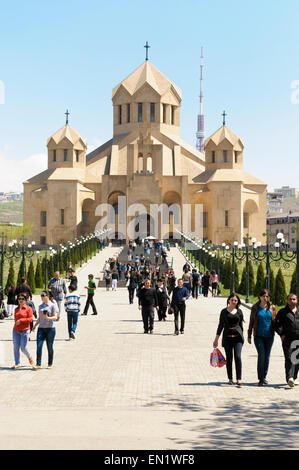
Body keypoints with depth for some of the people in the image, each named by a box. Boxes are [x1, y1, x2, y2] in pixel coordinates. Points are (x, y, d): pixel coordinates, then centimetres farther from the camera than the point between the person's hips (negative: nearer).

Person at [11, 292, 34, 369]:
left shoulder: (28, 308, -2)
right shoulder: (16, 309, 13)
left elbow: (30, 319, -9)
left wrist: (21, 320, -14)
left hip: (25, 331, -5)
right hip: (16, 331, 5)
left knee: (23, 348, -7)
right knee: (16, 348, 0)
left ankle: (30, 358, 23)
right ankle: (17, 364, 7)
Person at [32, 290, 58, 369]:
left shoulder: (52, 306, -2)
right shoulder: (40, 306, 14)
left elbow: (55, 317, -7)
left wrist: (48, 318, -25)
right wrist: (35, 326, 7)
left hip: (50, 328, -4)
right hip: (41, 328, 4)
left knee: (49, 347, 3)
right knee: (39, 346, -8)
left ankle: (50, 364, 14)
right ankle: (38, 364, -6)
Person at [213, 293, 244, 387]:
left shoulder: (239, 311, 7)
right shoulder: (224, 311, 4)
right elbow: (221, 325, 6)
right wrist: (216, 339, 4)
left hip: (237, 337, 0)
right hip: (227, 337, 0)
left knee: (237, 357, -12)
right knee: (229, 358, 5)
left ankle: (239, 379, -11)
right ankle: (230, 379, 15)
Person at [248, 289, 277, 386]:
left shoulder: (272, 308, 5)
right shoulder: (255, 308, 2)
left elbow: (275, 321, 12)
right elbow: (251, 322, 7)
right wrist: (249, 335, 6)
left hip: (269, 336, 2)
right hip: (258, 336, -2)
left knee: (267, 357, 7)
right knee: (261, 355, -13)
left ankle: (264, 377, 22)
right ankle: (261, 379, -8)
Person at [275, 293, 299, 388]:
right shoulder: (282, 312, 8)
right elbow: (277, 324, 6)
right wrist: (281, 334, -5)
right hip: (287, 339, -3)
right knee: (289, 358, -14)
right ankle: (289, 378, -26)